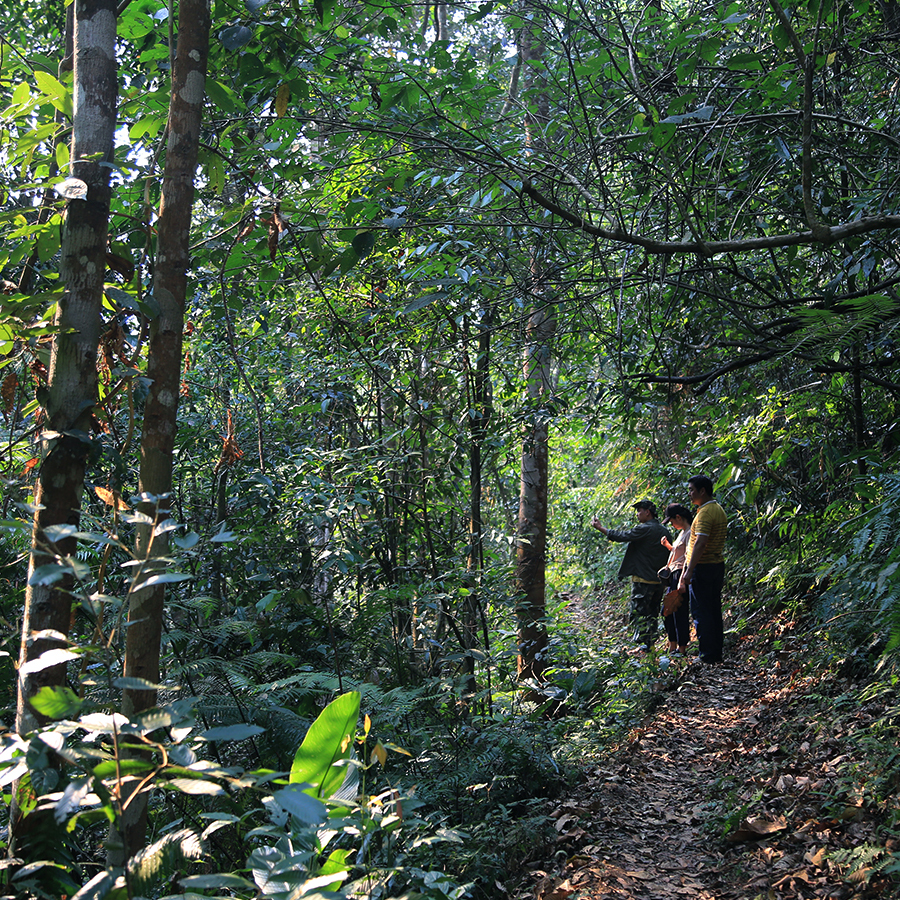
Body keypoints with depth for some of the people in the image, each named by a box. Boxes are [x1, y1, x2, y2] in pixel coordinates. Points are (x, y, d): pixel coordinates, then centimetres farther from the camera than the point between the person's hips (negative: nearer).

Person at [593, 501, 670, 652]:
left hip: (643, 579, -8)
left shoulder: (644, 529, -15)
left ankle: (643, 642, -5)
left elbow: (622, 536, -15)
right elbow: (668, 555, 16)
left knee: (638, 612, -2)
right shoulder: (664, 531, 10)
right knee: (652, 614, 13)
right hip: (658, 580, 8)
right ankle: (651, 642, 15)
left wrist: (600, 528, -6)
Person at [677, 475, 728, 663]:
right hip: (718, 565, 10)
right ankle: (717, 653, 16)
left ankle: (707, 655, -2)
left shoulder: (705, 512, -17)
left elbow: (700, 543, -25)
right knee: (714, 611, 12)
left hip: (703, 568, -10)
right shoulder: (719, 510, 14)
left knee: (701, 613, -4)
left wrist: (689, 570, -25)